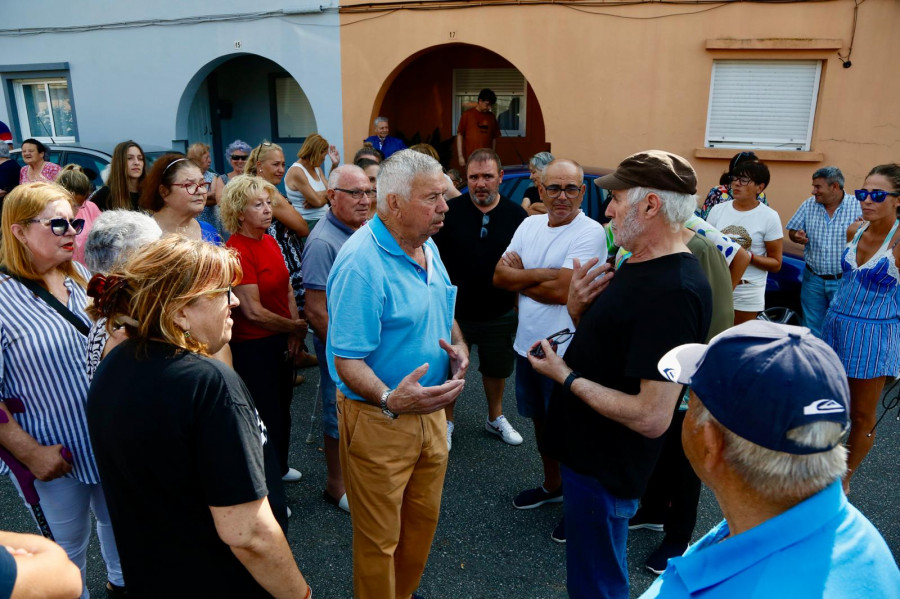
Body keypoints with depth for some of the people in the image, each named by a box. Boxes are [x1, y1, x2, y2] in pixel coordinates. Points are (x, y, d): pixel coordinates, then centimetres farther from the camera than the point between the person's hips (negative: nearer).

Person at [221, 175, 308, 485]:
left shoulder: (269, 241, 5)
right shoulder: (237, 250, -21)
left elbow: (287, 288, 8)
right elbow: (254, 311, -24)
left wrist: (295, 330, -5)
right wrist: (297, 327, -12)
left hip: (282, 340, 8)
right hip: (254, 346, -8)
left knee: (282, 406, 23)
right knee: (267, 415, 4)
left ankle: (279, 467, 46)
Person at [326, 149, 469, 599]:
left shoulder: (427, 246, 3)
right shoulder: (361, 262, -24)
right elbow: (347, 361, -25)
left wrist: (458, 347, -5)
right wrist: (391, 400, -41)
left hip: (430, 408, 8)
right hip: (379, 419, -8)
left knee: (423, 521, 24)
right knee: (380, 538, 10)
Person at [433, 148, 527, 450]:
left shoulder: (516, 215, -5)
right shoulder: (450, 210, -9)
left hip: (499, 314, 2)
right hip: (455, 311, -1)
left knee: (497, 369, 20)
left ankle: (495, 417, 43)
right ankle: (446, 421, 35)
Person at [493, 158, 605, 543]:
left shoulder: (589, 232, -16)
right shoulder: (530, 225, 5)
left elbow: (563, 292, -24)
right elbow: (499, 276, -3)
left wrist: (520, 275, -9)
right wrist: (542, 274, -18)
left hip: (565, 352, -7)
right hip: (527, 344, 7)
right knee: (541, 419, 22)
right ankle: (552, 486, 44)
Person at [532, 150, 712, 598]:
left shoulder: (674, 292, -28)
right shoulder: (638, 264, 4)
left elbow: (652, 417, -30)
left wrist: (567, 377, -20)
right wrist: (579, 309, -8)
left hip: (605, 467, -9)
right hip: (589, 450, 9)